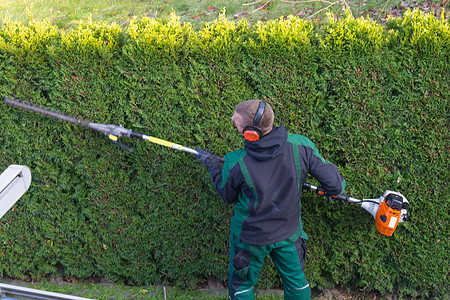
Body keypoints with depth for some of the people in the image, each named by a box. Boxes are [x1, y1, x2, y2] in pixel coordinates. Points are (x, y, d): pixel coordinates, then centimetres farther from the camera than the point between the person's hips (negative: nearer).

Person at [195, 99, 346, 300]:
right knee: (295, 280, 27)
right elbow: (335, 185, -18)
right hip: (288, 233, 3)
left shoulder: (235, 163, -29)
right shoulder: (301, 146, -25)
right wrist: (336, 187, 7)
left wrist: (211, 164, 6)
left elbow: (227, 196, -7)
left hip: (251, 237, -2)